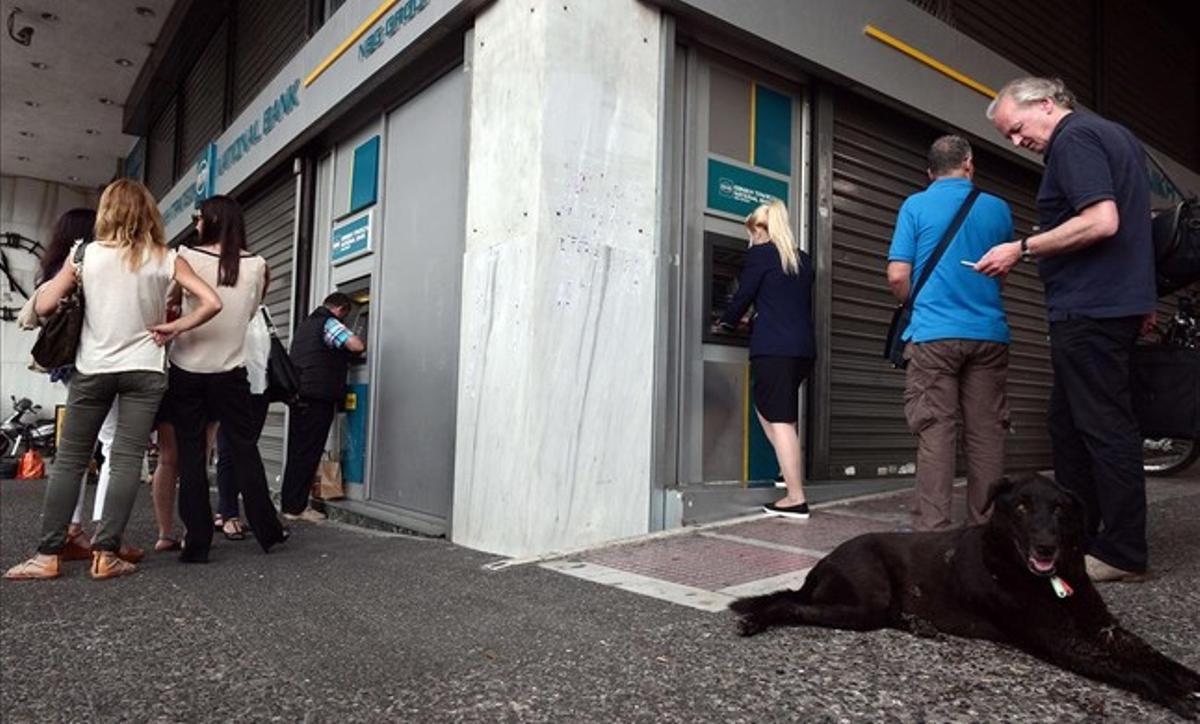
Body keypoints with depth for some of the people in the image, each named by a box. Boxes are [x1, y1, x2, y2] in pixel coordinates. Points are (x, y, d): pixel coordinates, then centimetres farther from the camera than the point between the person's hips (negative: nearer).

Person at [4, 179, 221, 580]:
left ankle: (49, 555, 10)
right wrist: (175, 328, -2)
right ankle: (106, 554, -1)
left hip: (92, 369, 1)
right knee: (126, 460, 0)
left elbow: (44, 306, -1)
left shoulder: (86, 253, -1)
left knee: (69, 460, 9)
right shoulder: (165, 259, -1)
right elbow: (212, 303, -9)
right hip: (144, 369, 0)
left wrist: (66, 274, 16)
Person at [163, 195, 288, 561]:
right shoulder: (256, 265, -1)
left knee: (191, 454, 5)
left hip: (187, 369, -1)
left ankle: (197, 542, 7)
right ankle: (267, 531, 14)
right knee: (245, 450, 10)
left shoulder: (186, 257, -5)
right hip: (230, 372, 1)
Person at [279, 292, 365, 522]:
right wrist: (351, 355, 3)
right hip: (318, 397, -9)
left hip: (299, 395, 9)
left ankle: (289, 501, 17)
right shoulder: (329, 323, -6)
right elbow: (357, 345, -20)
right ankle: (296, 507, -1)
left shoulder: (305, 323, 23)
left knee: (297, 451, 13)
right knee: (309, 453, -5)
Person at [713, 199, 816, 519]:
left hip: (773, 348, -7)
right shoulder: (803, 260, 18)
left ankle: (796, 498, -5)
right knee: (767, 405, 22)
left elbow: (742, 297, 1)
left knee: (780, 419, -5)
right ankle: (791, 471, 17)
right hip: (804, 348, 7)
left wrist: (724, 324, 21)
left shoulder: (760, 253, 0)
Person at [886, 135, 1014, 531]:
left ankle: (932, 530, -4)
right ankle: (985, 526, 13)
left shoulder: (915, 206, 1)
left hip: (933, 334, -2)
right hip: (989, 334, 3)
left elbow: (897, 276, -4)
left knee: (935, 432, -3)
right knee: (986, 434, 7)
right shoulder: (997, 208, 10)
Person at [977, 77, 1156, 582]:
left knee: (1104, 427, -5)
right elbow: (1132, 220, 25)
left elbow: (1102, 221, -23)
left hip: (1088, 311, -10)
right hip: (1116, 304, 10)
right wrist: (1140, 298, 28)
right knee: (1068, 423, 13)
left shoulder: (1073, 139, -11)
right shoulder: (1114, 135, 22)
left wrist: (1021, 250, -17)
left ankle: (1123, 555, 3)